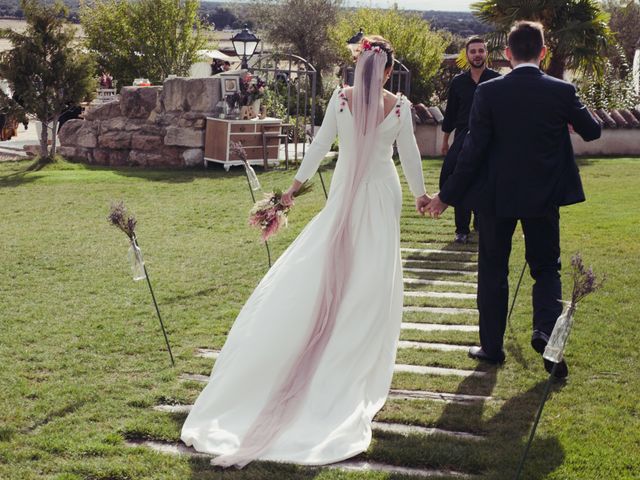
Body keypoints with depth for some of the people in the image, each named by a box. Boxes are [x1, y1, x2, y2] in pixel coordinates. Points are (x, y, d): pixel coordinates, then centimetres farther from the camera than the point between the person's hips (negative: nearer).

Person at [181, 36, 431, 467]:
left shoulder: (342, 99, -7)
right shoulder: (399, 106, -8)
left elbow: (321, 145, -3)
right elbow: (409, 154, 0)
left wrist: (298, 183, 6)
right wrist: (420, 193, 16)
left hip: (346, 196, 0)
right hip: (383, 195, 0)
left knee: (323, 272, 7)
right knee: (373, 283, 7)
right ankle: (361, 365, 14)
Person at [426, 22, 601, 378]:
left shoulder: (489, 92, -10)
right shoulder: (562, 91, -7)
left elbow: (474, 149, -12)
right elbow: (592, 131, 6)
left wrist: (448, 195, -5)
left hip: (497, 195, -1)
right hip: (544, 196, 1)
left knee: (493, 271, 12)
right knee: (547, 268, 14)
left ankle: (492, 346, 17)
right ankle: (546, 330, -9)